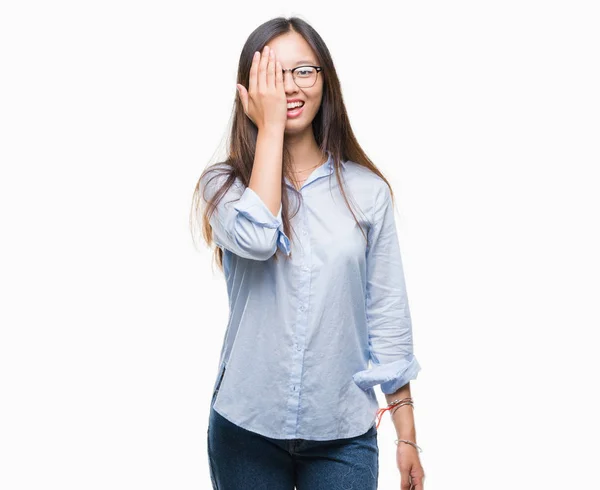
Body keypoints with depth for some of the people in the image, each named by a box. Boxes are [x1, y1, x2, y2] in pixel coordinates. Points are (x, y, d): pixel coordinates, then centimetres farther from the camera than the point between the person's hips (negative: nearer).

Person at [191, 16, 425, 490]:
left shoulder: (367, 190, 0)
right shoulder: (223, 184, -1)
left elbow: (388, 315, 2)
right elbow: (256, 238, -24)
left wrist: (407, 434, 3)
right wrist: (269, 126, -15)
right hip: (247, 428, 0)